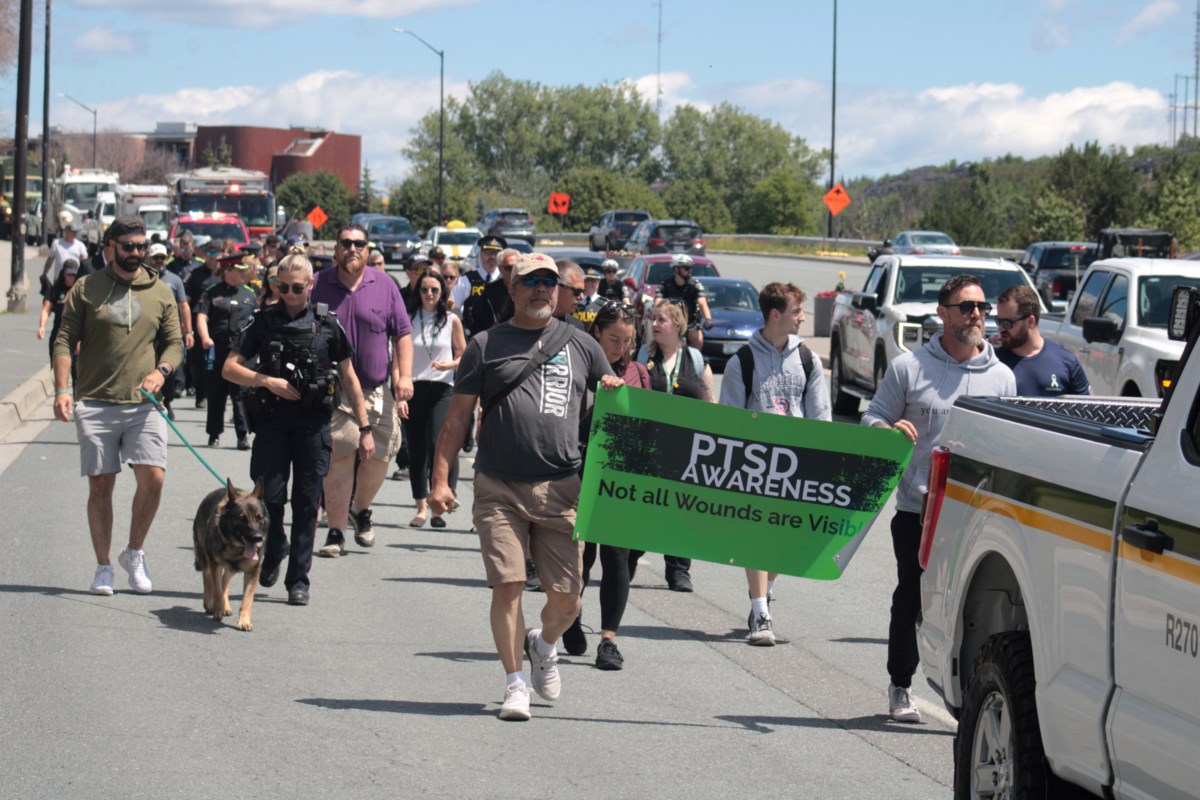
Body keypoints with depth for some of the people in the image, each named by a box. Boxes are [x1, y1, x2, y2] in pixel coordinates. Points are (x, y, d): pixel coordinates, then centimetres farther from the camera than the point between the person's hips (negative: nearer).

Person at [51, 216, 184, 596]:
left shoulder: (160, 293, 10)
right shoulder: (86, 289, 5)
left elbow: (175, 343, 13)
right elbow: (65, 340, 3)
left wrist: (161, 371, -7)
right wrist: (61, 389, -8)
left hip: (143, 404, 1)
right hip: (95, 404, -1)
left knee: (152, 479, -11)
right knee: (100, 484, 2)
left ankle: (134, 553, 11)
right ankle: (103, 566, 14)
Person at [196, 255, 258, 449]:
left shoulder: (249, 295, 12)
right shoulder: (212, 293, 3)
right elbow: (202, 317, -7)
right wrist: (205, 338, -23)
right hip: (218, 351, -1)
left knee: (240, 393, -3)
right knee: (216, 394, 7)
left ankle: (243, 435, 0)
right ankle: (214, 435, 16)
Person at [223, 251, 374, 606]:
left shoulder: (327, 324, 4)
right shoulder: (264, 321, 4)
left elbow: (349, 378, 7)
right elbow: (229, 368, 3)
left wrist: (364, 428, 3)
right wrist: (267, 381, -12)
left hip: (314, 424, 0)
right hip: (272, 421, 0)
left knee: (306, 503, 0)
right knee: (269, 496, -1)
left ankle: (298, 579, 7)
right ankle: (275, 550, 29)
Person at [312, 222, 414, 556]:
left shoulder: (384, 284, 6)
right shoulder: (318, 285, 3)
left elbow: (403, 334, 8)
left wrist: (404, 375, -3)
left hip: (377, 390, 2)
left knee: (379, 455, 1)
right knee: (339, 458, -10)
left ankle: (361, 509, 29)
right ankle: (336, 531, -5)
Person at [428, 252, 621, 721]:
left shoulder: (580, 345, 12)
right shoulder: (487, 345, 8)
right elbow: (457, 417, 7)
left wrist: (615, 391, -7)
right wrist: (440, 480, -2)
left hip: (560, 488, 1)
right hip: (499, 488, -1)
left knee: (567, 600, 1)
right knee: (507, 587, -8)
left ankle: (544, 645, 33)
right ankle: (515, 685, 4)